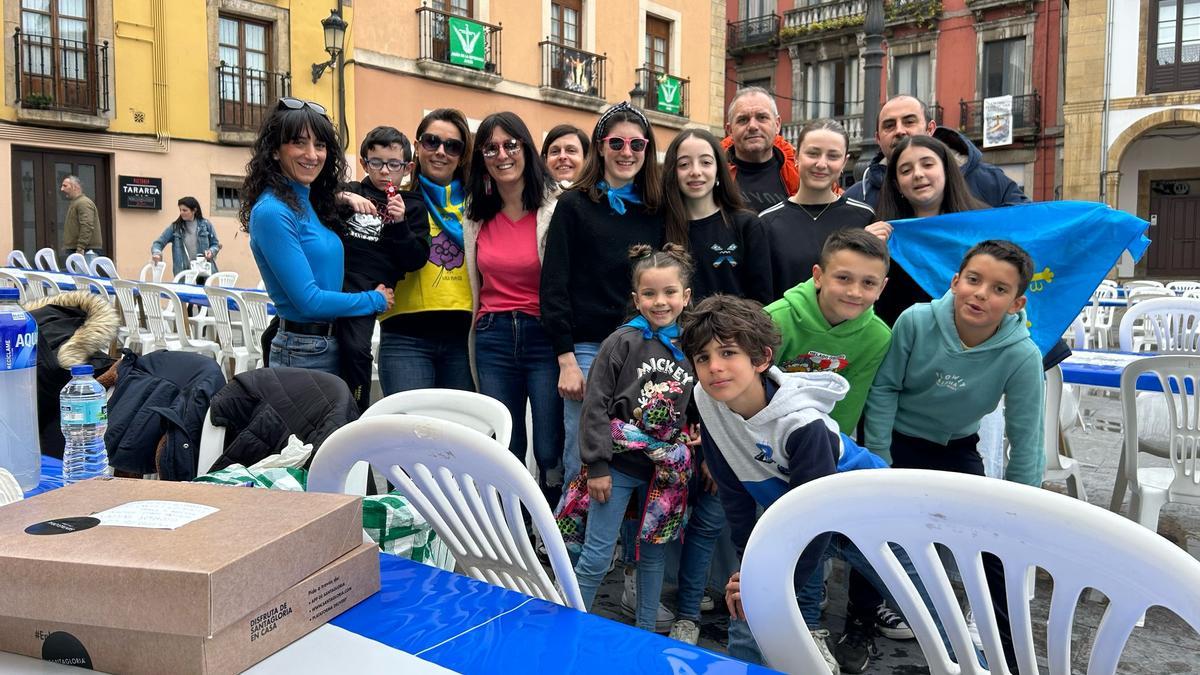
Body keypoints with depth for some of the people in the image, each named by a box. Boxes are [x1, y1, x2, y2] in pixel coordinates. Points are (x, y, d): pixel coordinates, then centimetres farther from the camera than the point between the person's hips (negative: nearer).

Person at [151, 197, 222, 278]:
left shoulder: (205, 224, 3)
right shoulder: (175, 227, 5)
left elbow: (216, 244, 10)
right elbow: (159, 242, 3)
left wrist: (211, 251, -12)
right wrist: (156, 252, -18)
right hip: (183, 272, 1)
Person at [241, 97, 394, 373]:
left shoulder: (314, 204, 8)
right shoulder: (272, 212, -16)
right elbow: (309, 301, -20)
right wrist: (375, 300, -6)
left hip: (334, 346, 8)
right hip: (303, 353, -8)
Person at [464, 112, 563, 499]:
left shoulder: (554, 208, -6)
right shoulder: (476, 216, 9)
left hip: (543, 335, -4)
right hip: (493, 339, 4)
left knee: (551, 452, -2)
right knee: (504, 453, 9)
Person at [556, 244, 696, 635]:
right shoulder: (623, 342, -8)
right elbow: (596, 405, -9)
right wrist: (597, 465, -12)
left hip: (665, 470, 4)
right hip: (618, 465, -4)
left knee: (653, 554, 15)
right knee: (596, 558, 2)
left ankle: (646, 631, 31)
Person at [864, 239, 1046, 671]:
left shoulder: (1022, 357, -25)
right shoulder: (916, 321, -26)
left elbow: (1026, 442, -15)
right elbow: (884, 389, -12)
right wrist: (878, 459, -11)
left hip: (955, 451, 1)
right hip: (895, 441, 0)